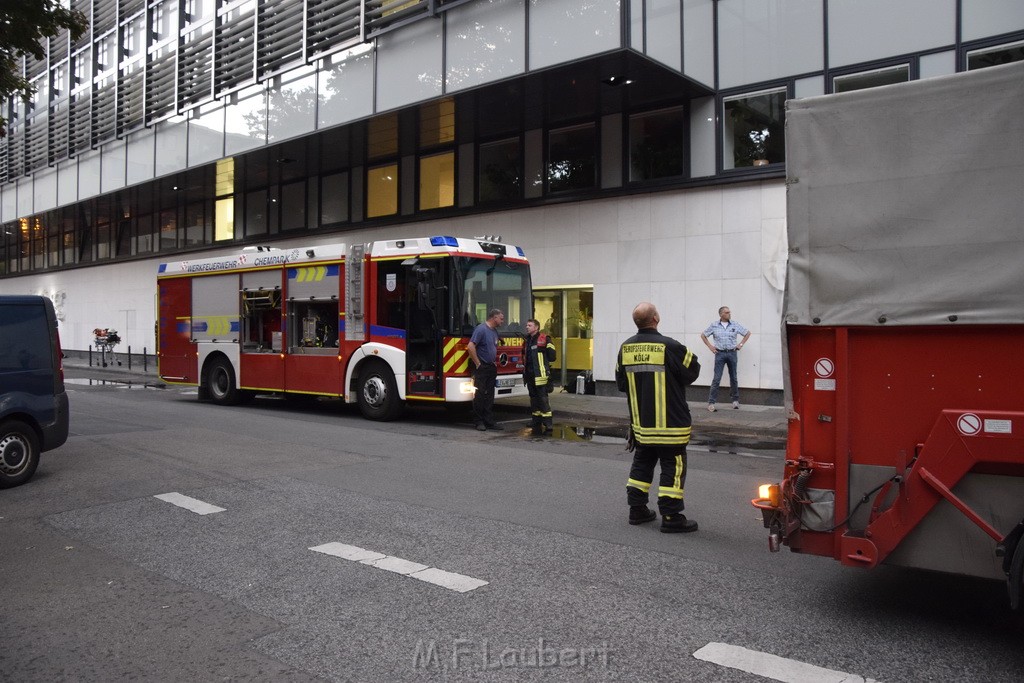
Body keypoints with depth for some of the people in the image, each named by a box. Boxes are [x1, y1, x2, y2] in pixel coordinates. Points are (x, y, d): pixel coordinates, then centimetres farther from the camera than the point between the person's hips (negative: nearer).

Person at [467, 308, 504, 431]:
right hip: (481, 369, -9)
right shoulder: (481, 329, -14)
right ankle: (479, 422, 2)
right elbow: (470, 347, -21)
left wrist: (494, 363, 16)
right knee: (479, 395, -4)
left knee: (490, 396, 9)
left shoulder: (494, 331, 14)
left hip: (491, 368, 9)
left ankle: (489, 421, 12)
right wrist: (478, 364, -17)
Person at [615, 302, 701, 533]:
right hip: (670, 423, -6)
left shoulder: (626, 348, -1)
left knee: (642, 464, 18)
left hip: (640, 421, 6)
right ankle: (671, 518, 4)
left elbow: (621, 382, 7)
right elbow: (692, 372, -9)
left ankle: (637, 510, 24)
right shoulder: (669, 346, -18)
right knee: (672, 468, 2)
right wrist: (692, 358, 10)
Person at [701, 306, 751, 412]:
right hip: (720, 353, -2)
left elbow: (747, 333, 15)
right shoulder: (714, 326, 3)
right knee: (717, 378, -7)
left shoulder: (735, 325, 5)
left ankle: (735, 400, 24)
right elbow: (703, 335, 13)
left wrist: (741, 344, 7)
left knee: (733, 378, 10)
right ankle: (711, 402, -6)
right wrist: (710, 346, 5)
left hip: (732, 353, 2)